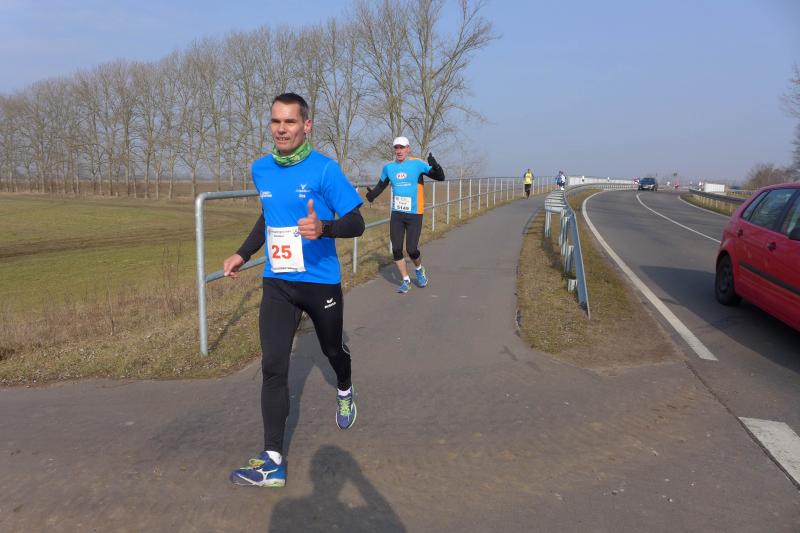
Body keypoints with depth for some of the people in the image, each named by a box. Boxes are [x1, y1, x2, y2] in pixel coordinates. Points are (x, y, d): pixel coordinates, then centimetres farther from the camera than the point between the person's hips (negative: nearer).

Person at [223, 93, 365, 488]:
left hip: (321, 281, -3)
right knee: (273, 367, -7)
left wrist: (324, 228, -34)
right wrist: (243, 254, 17)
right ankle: (273, 462, -4)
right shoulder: (260, 169, 4)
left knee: (332, 350, 18)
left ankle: (345, 393, 54)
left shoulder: (324, 170, -13)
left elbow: (356, 224, -14)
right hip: (277, 282, 4)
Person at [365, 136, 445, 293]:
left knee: (411, 249, -6)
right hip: (396, 214, 4)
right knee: (396, 249, 1)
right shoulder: (388, 167, 4)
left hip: (414, 214, -4)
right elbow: (381, 185, 17)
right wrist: (372, 194, -4)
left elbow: (440, 177, -10)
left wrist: (434, 165, -31)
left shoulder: (417, 164, -8)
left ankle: (420, 269, 28)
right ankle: (406, 280, 19)